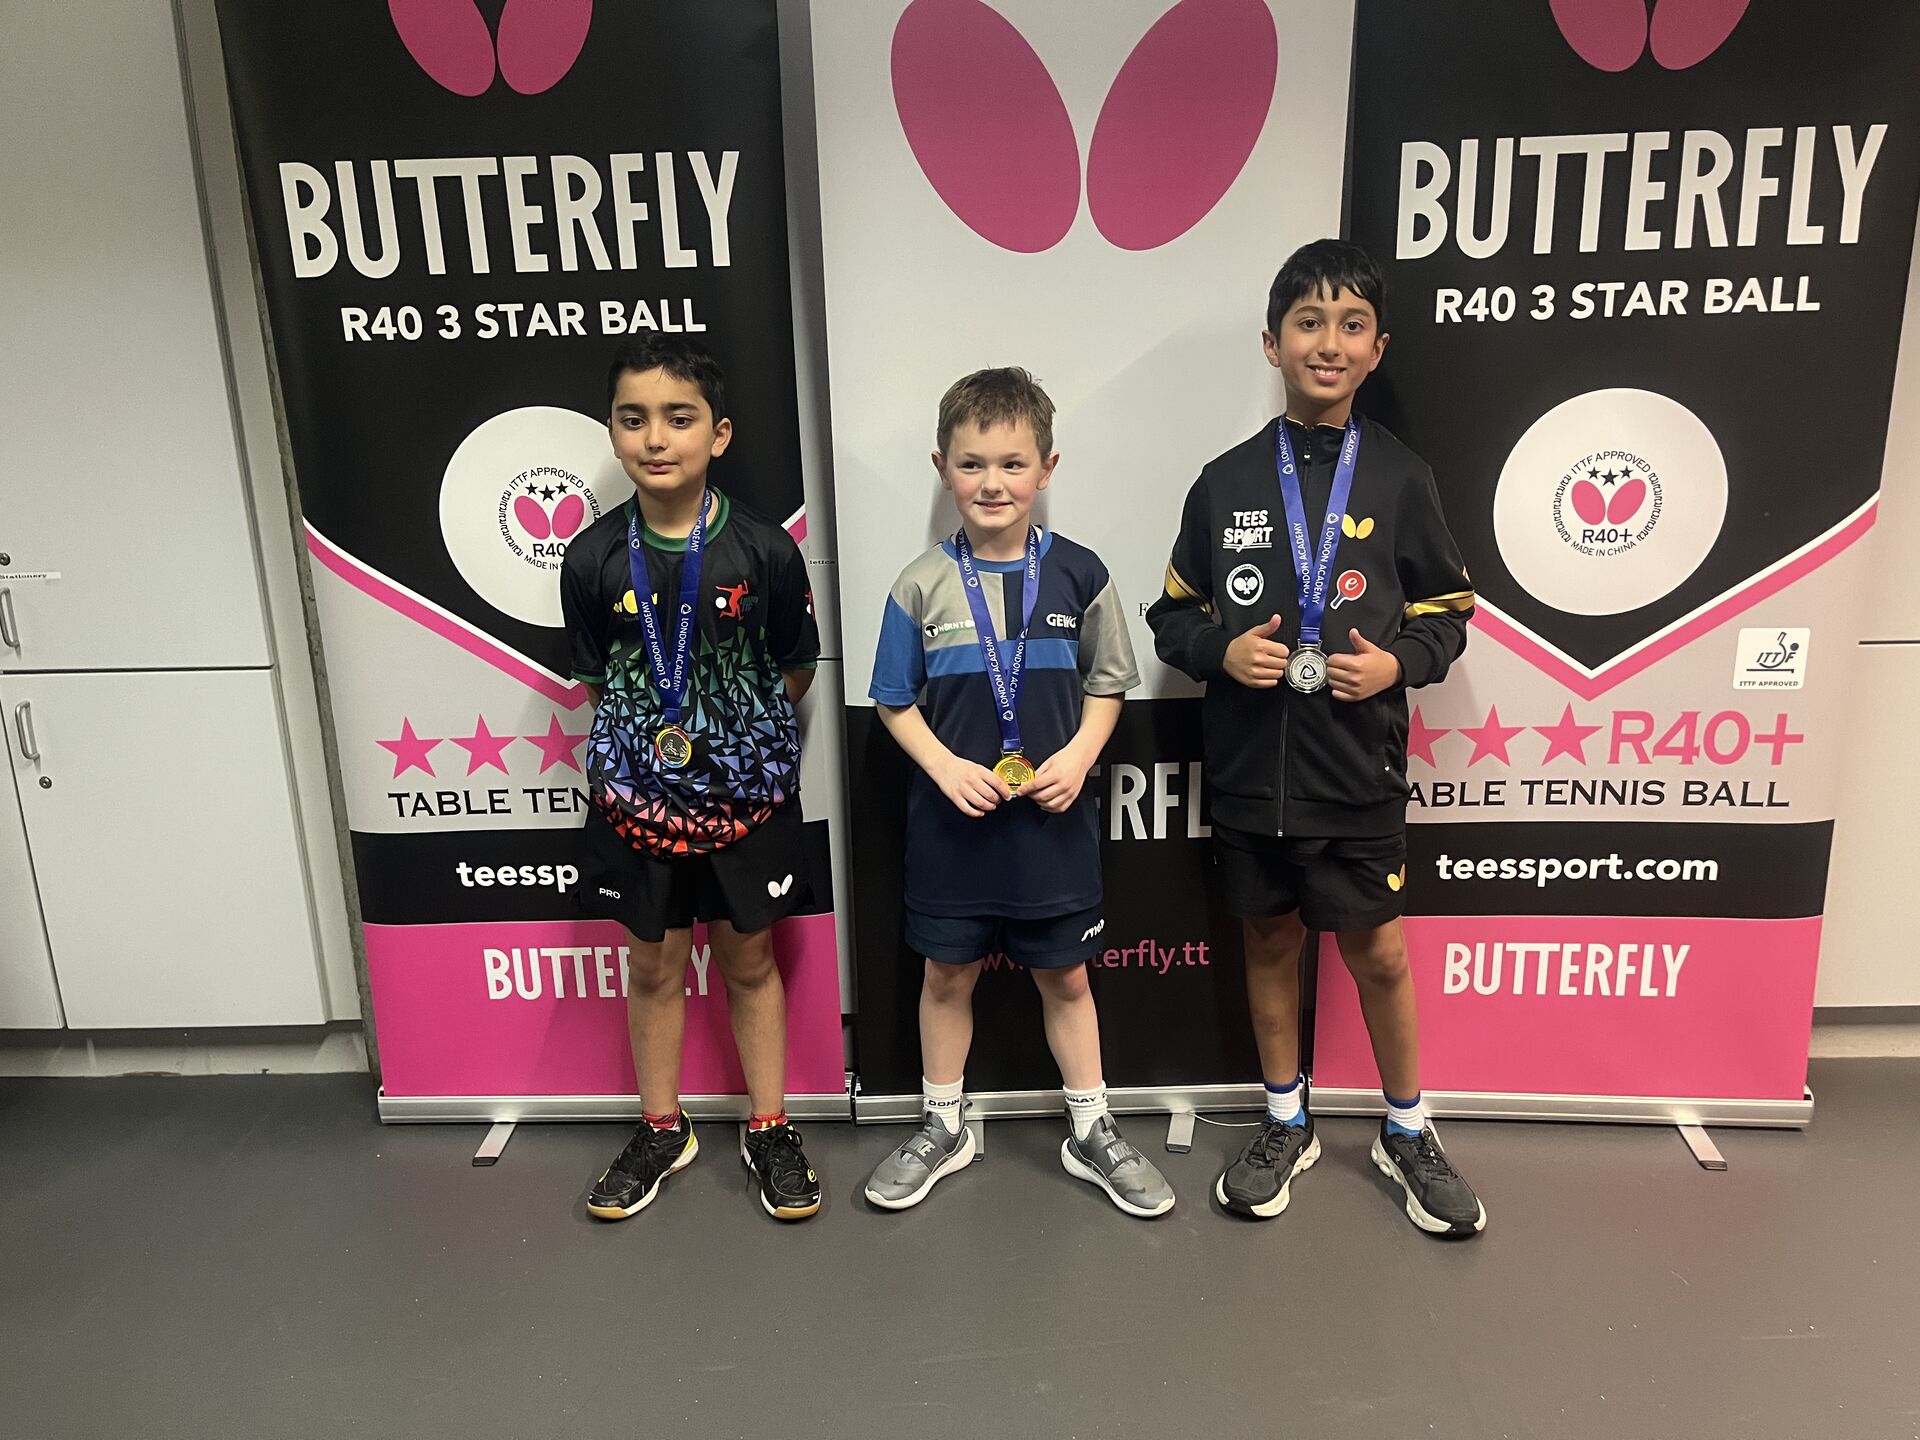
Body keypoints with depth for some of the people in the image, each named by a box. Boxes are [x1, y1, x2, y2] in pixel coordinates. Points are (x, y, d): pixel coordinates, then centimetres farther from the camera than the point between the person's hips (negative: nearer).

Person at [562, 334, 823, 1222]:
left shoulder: (764, 550, -12)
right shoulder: (595, 558, -8)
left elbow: (793, 674, -1)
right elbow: (597, 681, 5)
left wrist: (737, 737, 2)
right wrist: (646, 740, 1)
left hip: (746, 792, -1)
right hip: (639, 794, 2)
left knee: (749, 959, 14)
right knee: (653, 964, 15)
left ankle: (770, 1130, 32)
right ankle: (663, 1131, 36)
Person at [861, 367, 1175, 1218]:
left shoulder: (1078, 574, -5)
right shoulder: (923, 585, -5)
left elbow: (1107, 685, 2)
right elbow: (895, 701, 0)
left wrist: (1078, 756, -13)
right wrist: (945, 766, -14)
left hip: (1053, 817, 0)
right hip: (951, 817, 0)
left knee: (1064, 976, 14)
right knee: (947, 973, 14)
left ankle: (1091, 1132, 32)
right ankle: (943, 1128, 34)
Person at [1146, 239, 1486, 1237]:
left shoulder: (1399, 479, -1)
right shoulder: (1226, 482, 0)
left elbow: (1447, 613, 5)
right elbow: (1173, 616, 6)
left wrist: (1398, 661, -14)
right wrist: (1222, 649, -14)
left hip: (1357, 771, -1)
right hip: (1247, 768, 2)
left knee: (1376, 953, 9)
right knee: (1270, 941, 15)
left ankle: (1406, 1133, 33)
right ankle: (1286, 1126, 35)